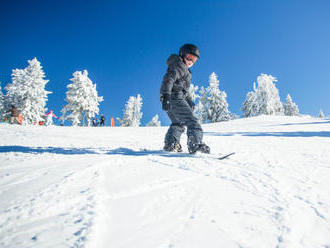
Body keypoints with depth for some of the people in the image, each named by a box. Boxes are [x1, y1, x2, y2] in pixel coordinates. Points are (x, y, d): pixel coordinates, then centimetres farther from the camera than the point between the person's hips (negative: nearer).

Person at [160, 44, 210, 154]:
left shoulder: (185, 70, 29)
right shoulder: (178, 65, -4)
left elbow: (184, 89, 34)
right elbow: (168, 79, -20)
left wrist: (189, 101, 27)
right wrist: (166, 95, -31)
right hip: (175, 98, -11)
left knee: (178, 123, 19)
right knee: (191, 120, -13)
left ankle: (170, 144, 17)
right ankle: (195, 145, -22)